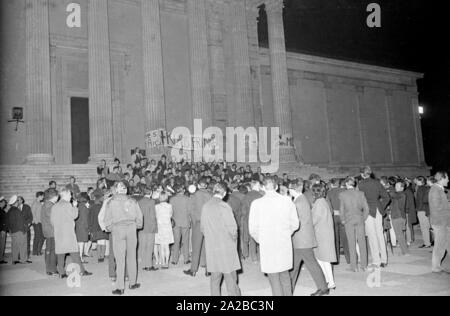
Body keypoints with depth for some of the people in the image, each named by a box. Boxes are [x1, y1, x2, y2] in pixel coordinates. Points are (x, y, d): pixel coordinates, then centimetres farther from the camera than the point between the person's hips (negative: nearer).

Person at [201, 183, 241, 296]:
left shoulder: (205, 206, 4)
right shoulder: (224, 206, -14)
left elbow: (202, 227, 10)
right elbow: (232, 228, -13)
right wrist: (234, 240, 4)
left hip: (211, 247, 6)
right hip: (226, 246, -5)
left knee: (215, 277, 13)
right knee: (230, 277, 2)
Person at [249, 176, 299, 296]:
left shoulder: (256, 203, -9)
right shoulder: (287, 201, -3)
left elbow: (253, 229, -7)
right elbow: (295, 224, 3)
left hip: (267, 245, -3)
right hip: (285, 243, 3)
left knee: (274, 278, 8)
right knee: (285, 274, 21)